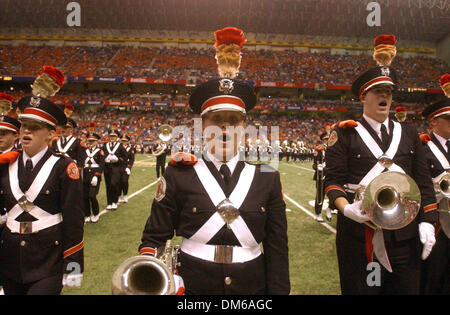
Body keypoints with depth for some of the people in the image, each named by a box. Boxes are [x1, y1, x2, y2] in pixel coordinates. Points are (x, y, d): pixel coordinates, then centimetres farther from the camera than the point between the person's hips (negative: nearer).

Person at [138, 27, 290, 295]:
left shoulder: (267, 177, -3)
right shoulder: (178, 175, -7)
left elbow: (277, 249, 0)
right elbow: (154, 238, -4)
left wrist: (279, 290, -4)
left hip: (253, 287, 2)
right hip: (191, 285, -1)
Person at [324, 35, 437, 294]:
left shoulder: (409, 134, 13)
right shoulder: (345, 133, 0)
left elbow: (423, 181, 11)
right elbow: (333, 179, -5)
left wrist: (427, 221, 2)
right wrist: (346, 207, -22)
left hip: (405, 231, 4)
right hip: (360, 230, -4)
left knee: (406, 287, 12)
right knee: (360, 287, 7)